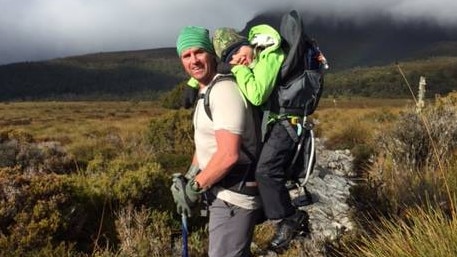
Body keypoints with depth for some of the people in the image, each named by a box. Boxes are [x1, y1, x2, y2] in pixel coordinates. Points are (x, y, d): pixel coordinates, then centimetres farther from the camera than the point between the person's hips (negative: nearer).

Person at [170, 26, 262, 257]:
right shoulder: (206, 92, 12)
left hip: (233, 197, -10)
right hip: (226, 193, 10)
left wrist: (194, 188, -18)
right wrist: (188, 179, 12)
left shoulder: (224, 91, -20)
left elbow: (228, 155, -28)